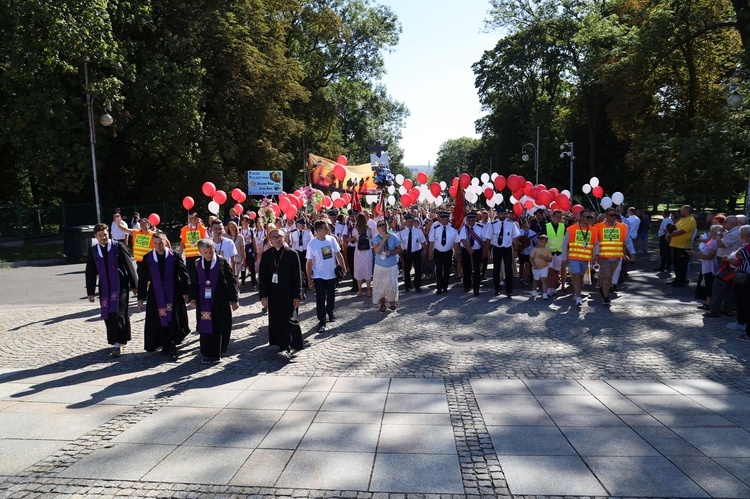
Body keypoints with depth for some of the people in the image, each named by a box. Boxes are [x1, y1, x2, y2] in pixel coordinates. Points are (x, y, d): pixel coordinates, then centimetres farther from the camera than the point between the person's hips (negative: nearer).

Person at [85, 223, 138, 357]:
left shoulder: (118, 246, -3)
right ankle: (118, 340, 21)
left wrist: (134, 284, -4)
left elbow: (129, 265, -3)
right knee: (108, 316, 7)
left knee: (118, 314, -8)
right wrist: (90, 292, 7)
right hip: (105, 288, 4)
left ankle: (118, 343, -3)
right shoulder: (92, 251, 6)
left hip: (120, 286, -4)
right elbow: (90, 273, 9)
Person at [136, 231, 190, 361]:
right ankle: (167, 346, 19)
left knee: (173, 321, -4)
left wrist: (186, 292, -2)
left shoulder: (174, 256, -3)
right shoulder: (148, 258, 1)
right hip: (155, 296, 2)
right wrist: (140, 298, 2)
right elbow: (142, 280, 4)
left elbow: (184, 275, 0)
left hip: (174, 295, -2)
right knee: (159, 322, 4)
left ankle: (170, 346, 9)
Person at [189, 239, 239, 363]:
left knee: (219, 327, 3)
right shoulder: (197, 264, 1)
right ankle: (207, 354, 19)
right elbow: (194, 283, 9)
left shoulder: (222, 262, -9)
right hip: (203, 301, 3)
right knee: (205, 327, 6)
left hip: (220, 301, -3)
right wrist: (192, 298, -5)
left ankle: (217, 353, 17)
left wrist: (233, 300, -8)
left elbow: (231, 282, -7)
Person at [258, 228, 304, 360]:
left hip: (288, 294, -3)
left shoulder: (292, 254, -3)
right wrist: (263, 295, -5)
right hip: (273, 295, 3)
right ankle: (279, 343, 23)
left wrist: (297, 295, -9)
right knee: (275, 321, 9)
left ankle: (286, 348, -8)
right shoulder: (266, 255, 4)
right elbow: (262, 277, 3)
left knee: (287, 321, -7)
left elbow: (297, 276, -5)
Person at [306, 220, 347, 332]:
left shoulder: (332, 239, -6)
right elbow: (309, 263, -9)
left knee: (331, 297, 18)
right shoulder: (311, 244, -14)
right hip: (319, 277, -3)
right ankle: (322, 321, 7)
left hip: (332, 274, 4)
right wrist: (309, 280, -9)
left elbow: (338, 255, 3)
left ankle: (330, 312, 43)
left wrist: (344, 269, 1)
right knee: (320, 300, -3)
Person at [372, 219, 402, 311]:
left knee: (393, 285, 1)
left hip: (392, 265, 0)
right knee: (380, 285, 6)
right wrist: (384, 240, -25)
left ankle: (392, 301, 27)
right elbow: (376, 251, -21)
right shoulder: (376, 238, -6)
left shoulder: (393, 236, -4)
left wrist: (391, 252, -17)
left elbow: (399, 249, 0)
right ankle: (382, 303, 25)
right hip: (380, 266, 0)